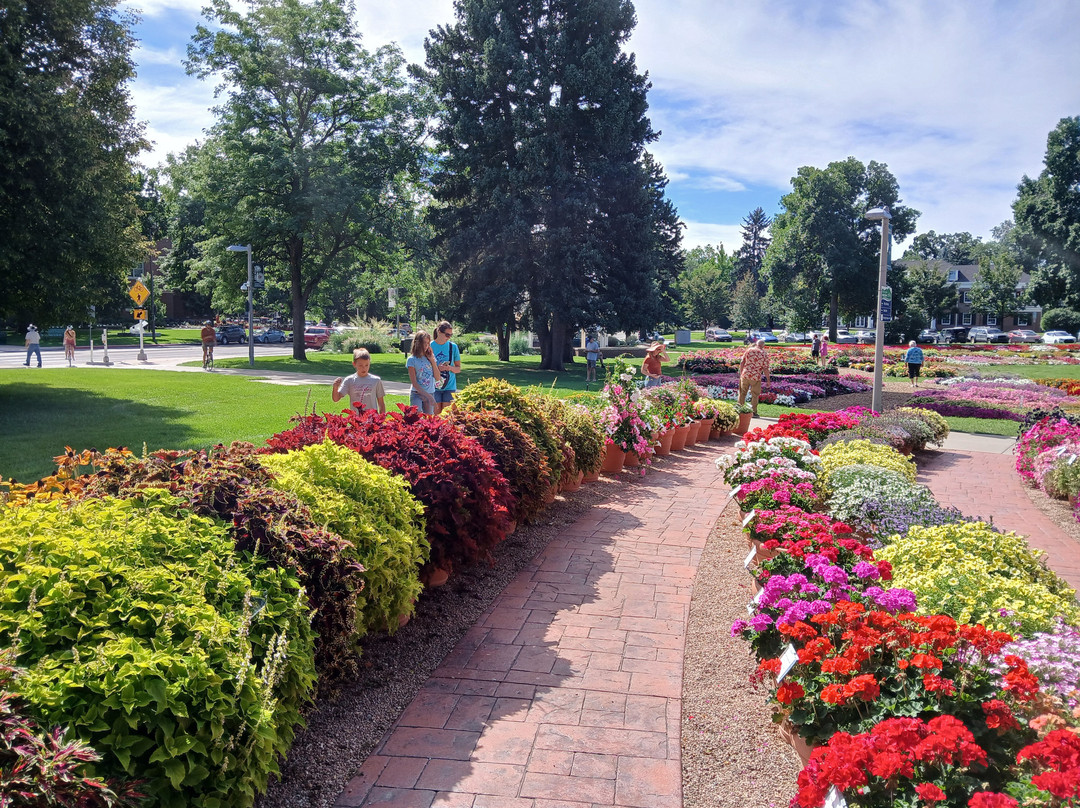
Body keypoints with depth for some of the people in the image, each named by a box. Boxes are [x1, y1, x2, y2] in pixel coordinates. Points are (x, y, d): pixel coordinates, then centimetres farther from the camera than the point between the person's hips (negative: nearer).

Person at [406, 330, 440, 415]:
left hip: (431, 394, 5)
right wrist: (427, 396, -14)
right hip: (417, 394, -5)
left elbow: (437, 377, 4)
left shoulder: (430, 357, 7)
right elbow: (414, 383, -9)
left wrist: (432, 360, -3)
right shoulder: (412, 359, -6)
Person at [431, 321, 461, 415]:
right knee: (436, 414, 1)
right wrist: (437, 368, -15)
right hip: (434, 387, -1)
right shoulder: (430, 346, -1)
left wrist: (450, 368, -14)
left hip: (449, 386, 1)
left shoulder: (453, 347, 4)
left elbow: (458, 369, 7)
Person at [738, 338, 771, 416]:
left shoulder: (749, 350, 2)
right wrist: (768, 380, 2)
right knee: (755, 395, 12)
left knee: (742, 393, 15)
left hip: (745, 375, 2)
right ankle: (754, 412, 15)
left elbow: (742, 363, 1)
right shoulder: (764, 354, -3)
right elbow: (765, 369, -6)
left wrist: (741, 374, 9)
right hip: (756, 377, -2)